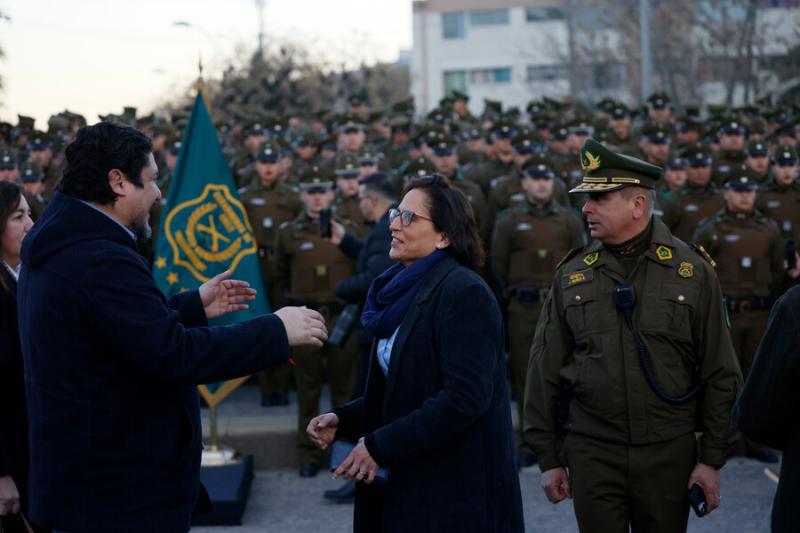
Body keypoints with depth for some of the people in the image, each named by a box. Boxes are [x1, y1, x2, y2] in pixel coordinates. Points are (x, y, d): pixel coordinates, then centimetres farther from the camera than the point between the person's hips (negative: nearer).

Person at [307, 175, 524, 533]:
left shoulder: (464, 293, -15)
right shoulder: (407, 291, 12)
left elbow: (465, 398, -23)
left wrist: (380, 447, -21)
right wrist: (343, 420, 4)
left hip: (457, 489, -8)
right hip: (410, 482, 8)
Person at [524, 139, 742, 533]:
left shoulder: (692, 271, -1)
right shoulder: (572, 275, 3)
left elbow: (720, 374, 1)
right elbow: (545, 371, 5)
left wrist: (712, 459, -2)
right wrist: (549, 458, 3)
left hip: (668, 452, -1)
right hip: (591, 451, 1)